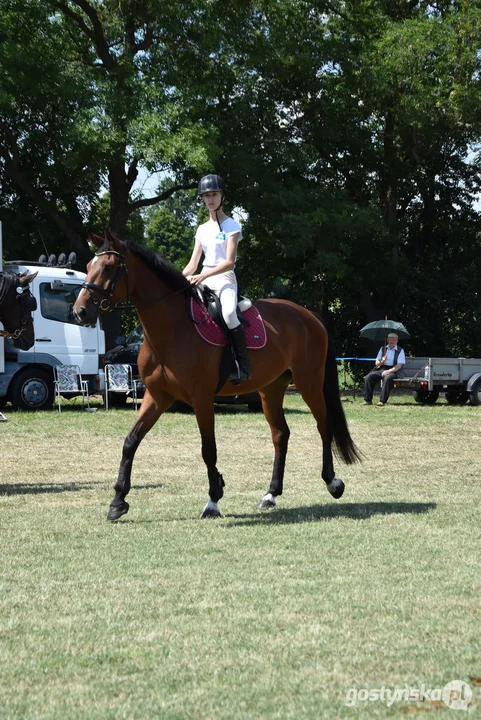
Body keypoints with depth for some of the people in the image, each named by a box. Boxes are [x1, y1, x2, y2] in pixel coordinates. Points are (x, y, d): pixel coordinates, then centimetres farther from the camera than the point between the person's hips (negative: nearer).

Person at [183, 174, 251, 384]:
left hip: (224, 279, -6)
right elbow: (193, 264, 14)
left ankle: (243, 364, -28)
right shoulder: (202, 229, 17)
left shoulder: (231, 226, -1)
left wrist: (203, 276, -23)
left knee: (228, 313, -36)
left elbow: (229, 263, -11)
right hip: (203, 281, 6)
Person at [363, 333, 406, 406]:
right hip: (381, 369, 4)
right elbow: (377, 363, 13)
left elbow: (399, 366, -7)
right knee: (368, 377, -20)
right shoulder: (383, 349, 16)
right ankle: (368, 400, -18)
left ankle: (382, 401, -38)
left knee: (387, 378, -38)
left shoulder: (400, 351, 3)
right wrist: (381, 362, -11)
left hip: (393, 371, -4)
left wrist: (388, 371, -19)